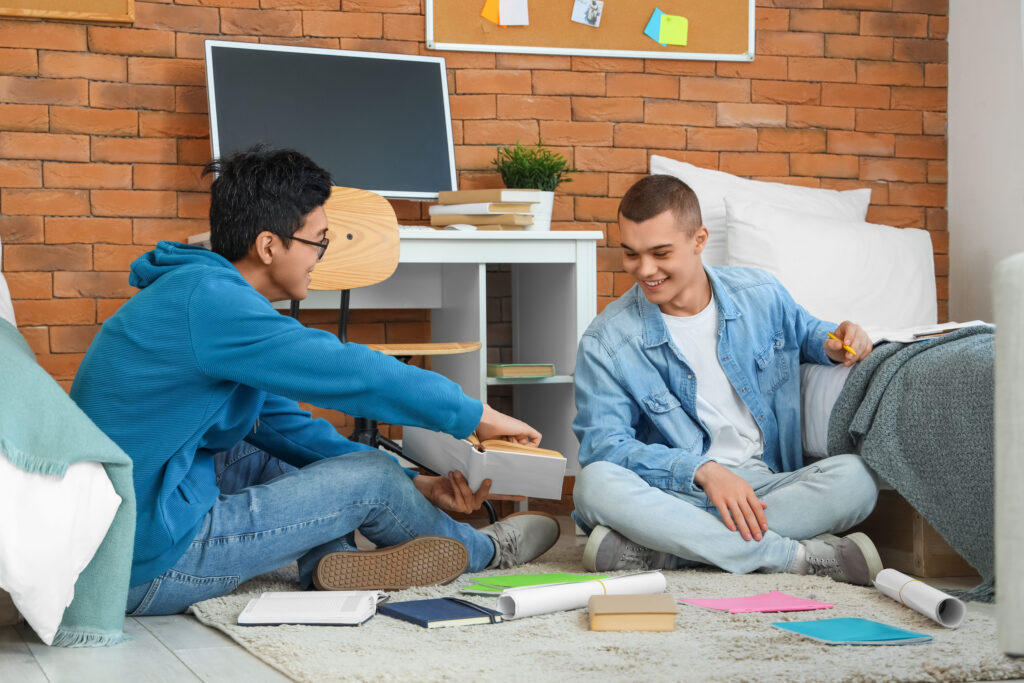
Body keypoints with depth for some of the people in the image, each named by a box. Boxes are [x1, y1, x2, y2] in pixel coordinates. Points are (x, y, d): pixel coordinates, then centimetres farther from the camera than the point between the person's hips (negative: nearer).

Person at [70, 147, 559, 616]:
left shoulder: (199, 290, 13)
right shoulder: (206, 299, -19)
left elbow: (291, 430, 17)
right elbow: (352, 374, -18)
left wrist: (414, 485, 11)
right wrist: (474, 415, -5)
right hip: (148, 569, -10)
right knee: (370, 477, -1)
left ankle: (329, 556, -2)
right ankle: (483, 550, 24)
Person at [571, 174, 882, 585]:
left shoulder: (761, 296, 7)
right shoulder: (606, 343, -3)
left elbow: (803, 332, 28)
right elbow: (603, 443, -11)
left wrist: (834, 345, 1)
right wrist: (702, 471, -25)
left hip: (767, 487, 3)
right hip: (677, 495, -2)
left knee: (856, 478, -27)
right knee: (595, 483, -34)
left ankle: (648, 554, -31)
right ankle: (798, 556, -32)